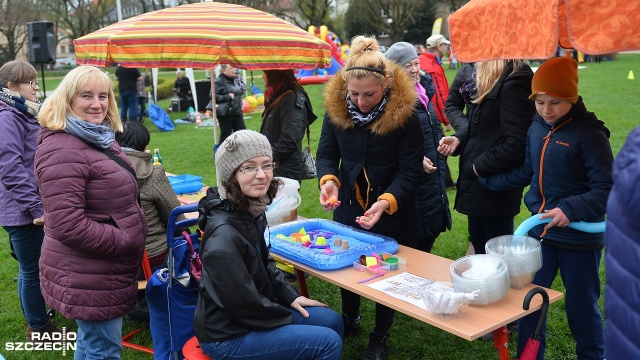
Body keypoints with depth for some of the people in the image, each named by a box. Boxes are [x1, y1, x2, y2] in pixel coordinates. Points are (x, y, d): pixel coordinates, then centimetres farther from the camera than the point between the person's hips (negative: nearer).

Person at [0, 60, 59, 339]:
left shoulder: (28, 114, 13)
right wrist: (36, 208, -21)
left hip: (41, 206, 9)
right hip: (23, 211, -9)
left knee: (38, 267, 18)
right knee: (31, 271, 5)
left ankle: (39, 317, 33)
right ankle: (38, 327, 19)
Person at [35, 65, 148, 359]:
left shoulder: (99, 138, 10)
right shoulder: (62, 150, -23)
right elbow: (69, 226, -28)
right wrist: (127, 242, -21)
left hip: (103, 271, 10)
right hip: (88, 278, -10)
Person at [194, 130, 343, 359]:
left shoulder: (252, 211, -2)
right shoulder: (223, 236, -31)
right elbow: (243, 303, -24)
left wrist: (289, 296, 4)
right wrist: (289, 317, -11)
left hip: (251, 310, 9)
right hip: (228, 335, -9)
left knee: (332, 321, 13)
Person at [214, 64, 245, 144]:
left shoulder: (233, 80, 13)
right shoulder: (219, 81, -12)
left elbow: (240, 92, 29)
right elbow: (213, 96, -21)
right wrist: (227, 96, -20)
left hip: (237, 112, 8)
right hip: (225, 114, -8)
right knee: (225, 137, 1)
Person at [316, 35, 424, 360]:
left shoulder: (405, 114, -21)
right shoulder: (335, 108, -11)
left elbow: (410, 171, -20)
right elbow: (327, 154, -5)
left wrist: (386, 202, -37)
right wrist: (329, 181, -27)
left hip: (392, 212, -3)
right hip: (347, 207, 4)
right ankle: (349, 319, 48)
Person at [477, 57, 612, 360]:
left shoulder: (589, 133, -17)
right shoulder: (537, 128, 2)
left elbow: (606, 189, -19)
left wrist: (571, 209, -32)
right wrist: (489, 181, 15)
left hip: (579, 238, -6)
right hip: (540, 231, 6)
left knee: (581, 307, 11)